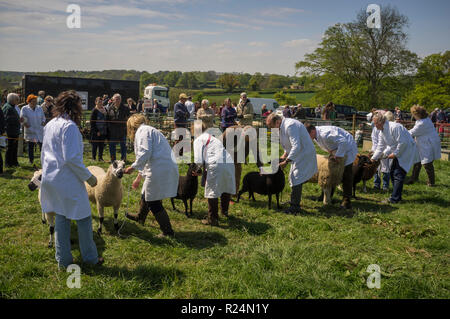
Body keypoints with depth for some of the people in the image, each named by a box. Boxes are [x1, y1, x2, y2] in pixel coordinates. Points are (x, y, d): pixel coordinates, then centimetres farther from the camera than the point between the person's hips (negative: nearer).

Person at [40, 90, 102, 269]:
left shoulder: (49, 125, 12)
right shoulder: (69, 126, -16)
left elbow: (43, 154, 20)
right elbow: (71, 158, -22)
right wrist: (88, 177, -14)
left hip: (51, 179, 9)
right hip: (68, 181, -9)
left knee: (61, 219, 16)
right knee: (83, 217, 4)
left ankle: (63, 260, 24)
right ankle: (90, 257, 15)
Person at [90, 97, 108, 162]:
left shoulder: (104, 109, 9)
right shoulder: (94, 111, -8)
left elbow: (106, 120, 16)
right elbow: (92, 122, -10)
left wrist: (106, 130, 8)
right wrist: (96, 131, -14)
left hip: (103, 131, 5)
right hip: (96, 132, -5)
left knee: (101, 145, 10)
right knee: (95, 145, 3)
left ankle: (100, 157, 19)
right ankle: (93, 158, 13)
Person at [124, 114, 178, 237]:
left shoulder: (142, 131, -4)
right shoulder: (149, 130, 27)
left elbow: (145, 153, -20)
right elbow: (147, 158, 33)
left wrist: (133, 167, -9)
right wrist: (138, 178, 39)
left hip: (159, 170, -10)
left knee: (154, 203, 0)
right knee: (146, 195, 28)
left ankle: (168, 232, 8)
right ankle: (140, 217, 51)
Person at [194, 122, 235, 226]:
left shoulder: (198, 140, 7)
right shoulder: (212, 138, 30)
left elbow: (199, 160, -4)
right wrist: (206, 167, 27)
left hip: (216, 164, -8)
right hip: (229, 162, 8)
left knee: (212, 192, 2)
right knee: (226, 189, 22)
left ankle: (213, 219, 7)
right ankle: (224, 211, 43)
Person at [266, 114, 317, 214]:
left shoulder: (290, 126, -24)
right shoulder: (283, 126, 9)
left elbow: (296, 146, -30)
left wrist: (286, 161, -25)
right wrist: (284, 156, 7)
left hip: (304, 155, -10)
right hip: (299, 155, 10)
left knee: (296, 180, -8)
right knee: (294, 179, 16)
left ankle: (295, 208, -1)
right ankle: (295, 202, 28)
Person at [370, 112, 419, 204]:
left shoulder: (394, 127, -25)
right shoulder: (382, 132, 6)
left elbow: (402, 142, -27)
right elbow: (380, 147, 13)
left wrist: (395, 154, -19)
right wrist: (373, 158, 9)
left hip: (407, 151, -10)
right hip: (398, 152, 10)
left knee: (398, 175, -12)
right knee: (393, 172, 12)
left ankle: (394, 199, -10)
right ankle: (397, 196, 22)